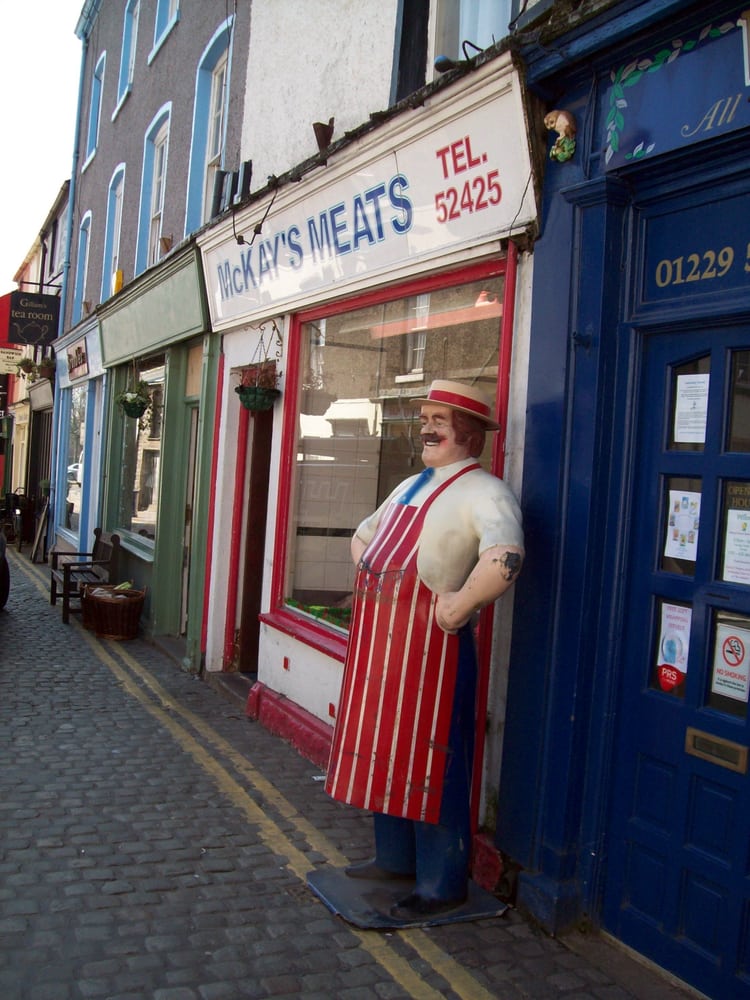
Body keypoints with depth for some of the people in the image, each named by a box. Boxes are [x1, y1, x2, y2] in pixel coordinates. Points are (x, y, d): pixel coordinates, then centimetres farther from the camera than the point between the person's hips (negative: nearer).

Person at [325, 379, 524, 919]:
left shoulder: (483, 491, -11)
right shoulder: (411, 486, 19)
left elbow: (503, 559, -31)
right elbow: (365, 535, 34)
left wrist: (458, 607, -22)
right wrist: (370, 580, 17)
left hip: (432, 645, -9)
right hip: (382, 638, 9)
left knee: (429, 760, 0)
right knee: (384, 746, 17)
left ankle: (443, 882, 15)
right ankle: (395, 856, 34)